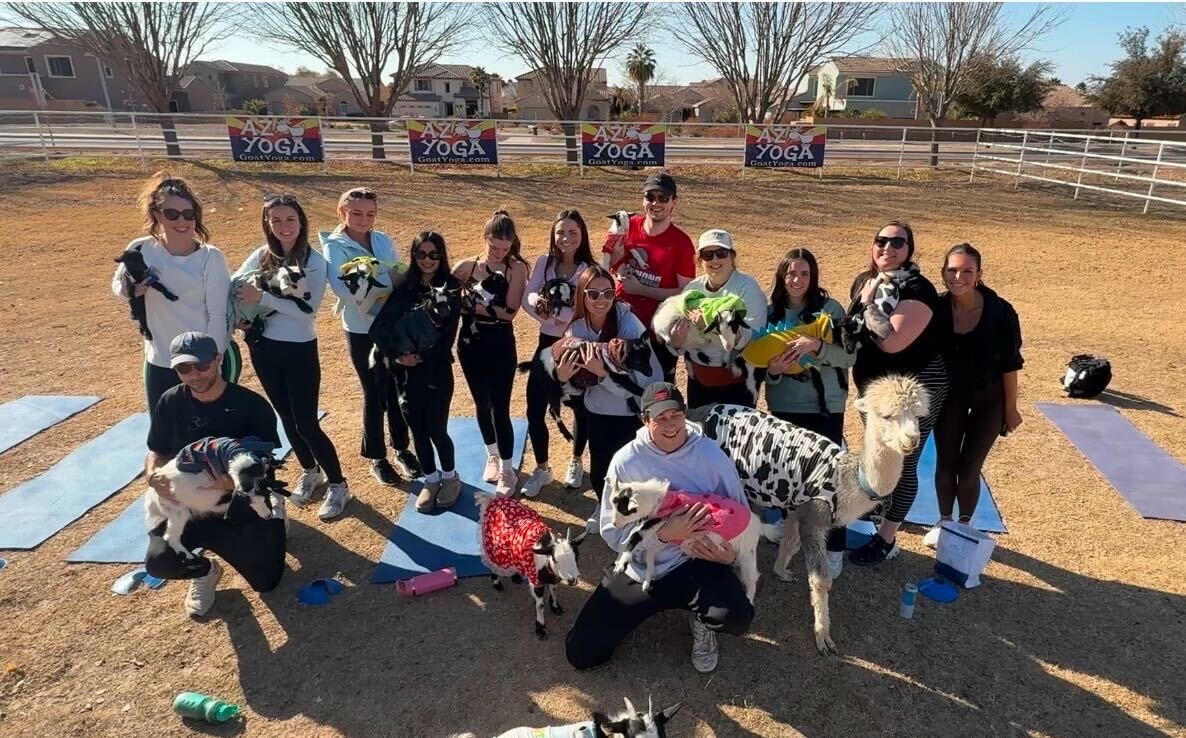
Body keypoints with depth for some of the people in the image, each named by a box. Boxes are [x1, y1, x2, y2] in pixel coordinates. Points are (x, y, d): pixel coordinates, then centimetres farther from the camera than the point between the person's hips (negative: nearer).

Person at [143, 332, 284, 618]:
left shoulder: (252, 405, -16)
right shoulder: (170, 403, -5)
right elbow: (157, 452, 7)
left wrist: (237, 480, -37)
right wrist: (153, 476, -18)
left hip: (244, 504, -2)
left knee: (266, 581, -3)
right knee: (159, 561, -26)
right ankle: (204, 570, 13)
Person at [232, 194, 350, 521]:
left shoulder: (314, 261, -12)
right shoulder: (261, 256, 1)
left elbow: (308, 309, -22)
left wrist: (261, 297, -25)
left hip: (300, 351, -5)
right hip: (264, 349, 5)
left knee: (306, 423, -2)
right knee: (286, 418, 17)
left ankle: (337, 484, 14)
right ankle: (310, 471, 38)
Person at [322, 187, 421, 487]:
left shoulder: (383, 240, 6)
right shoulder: (335, 245, -8)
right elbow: (339, 285, -24)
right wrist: (377, 310, -32)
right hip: (362, 331, -4)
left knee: (398, 390, 12)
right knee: (375, 395, 6)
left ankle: (402, 450, 31)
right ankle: (377, 459, 24)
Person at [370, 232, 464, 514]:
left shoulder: (450, 288, -3)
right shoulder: (404, 288, 4)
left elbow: (447, 333, -11)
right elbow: (379, 328, -3)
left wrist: (420, 354, -20)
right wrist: (397, 355, -16)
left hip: (437, 370, -3)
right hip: (406, 371, 3)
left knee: (436, 429, 1)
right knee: (417, 429, 9)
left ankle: (450, 477, 26)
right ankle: (431, 479, 29)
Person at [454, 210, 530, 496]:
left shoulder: (517, 269, -9)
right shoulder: (467, 267, -1)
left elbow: (509, 311, -18)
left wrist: (473, 303, -21)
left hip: (501, 346, -3)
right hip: (470, 345, 3)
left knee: (500, 408, -1)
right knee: (481, 403, 17)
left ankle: (508, 469, 15)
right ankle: (492, 456, 38)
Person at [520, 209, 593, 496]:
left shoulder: (589, 270, -11)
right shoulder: (544, 262, -1)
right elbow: (527, 298, -10)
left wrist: (555, 312, -33)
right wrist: (539, 302, -32)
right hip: (548, 344, 3)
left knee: (581, 407, 14)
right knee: (535, 409, 2)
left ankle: (576, 463, 38)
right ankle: (542, 469, 24)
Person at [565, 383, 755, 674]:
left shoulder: (711, 454, -11)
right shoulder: (626, 461, -13)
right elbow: (612, 531, -12)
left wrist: (731, 551, -20)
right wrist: (663, 534, -27)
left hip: (694, 562, -1)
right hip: (640, 569, 1)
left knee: (737, 617, -33)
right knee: (581, 653, -1)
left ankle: (702, 622, 8)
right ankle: (650, 603, 25)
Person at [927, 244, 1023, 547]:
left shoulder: (1000, 311, -22)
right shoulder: (936, 308, -18)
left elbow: (1010, 363, -12)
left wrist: (1011, 408, -6)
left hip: (988, 399, -2)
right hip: (948, 396, 2)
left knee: (969, 469, 1)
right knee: (945, 464, 11)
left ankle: (964, 527, 26)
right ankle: (944, 522, 32)